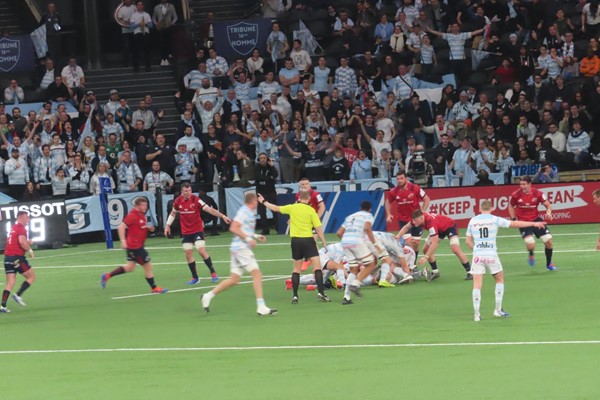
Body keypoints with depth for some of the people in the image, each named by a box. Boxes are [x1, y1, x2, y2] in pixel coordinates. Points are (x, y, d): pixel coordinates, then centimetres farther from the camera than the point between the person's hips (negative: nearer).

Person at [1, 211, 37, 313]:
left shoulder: (13, 228, 18)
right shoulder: (22, 228, -9)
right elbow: (22, 241, -24)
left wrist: (27, 242, 14)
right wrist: (30, 250, -10)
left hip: (7, 257, 8)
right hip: (17, 258, -8)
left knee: (10, 283, 7)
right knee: (31, 276, 7)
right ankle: (18, 295, -2)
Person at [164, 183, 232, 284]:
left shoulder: (196, 200, -15)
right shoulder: (178, 201, -3)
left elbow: (209, 209, -21)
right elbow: (173, 213, 16)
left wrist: (222, 216, -31)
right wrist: (168, 225, 12)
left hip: (197, 230, -4)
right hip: (185, 232, 4)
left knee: (202, 251, -15)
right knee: (188, 254, 3)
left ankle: (213, 272, -1)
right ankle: (195, 277, 15)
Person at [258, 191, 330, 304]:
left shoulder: (292, 208, 3)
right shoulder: (311, 210, -5)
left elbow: (275, 208, 15)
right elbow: (318, 228, -7)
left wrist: (264, 202, 31)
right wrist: (324, 243, 0)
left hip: (295, 240, 4)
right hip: (308, 239, -4)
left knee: (297, 269, 14)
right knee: (317, 266, -3)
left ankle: (295, 296, 9)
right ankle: (321, 293, -16)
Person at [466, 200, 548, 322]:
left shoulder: (472, 221, 6)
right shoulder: (495, 220, -1)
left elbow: (468, 241, 10)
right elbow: (515, 224, 1)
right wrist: (534, 224, 8)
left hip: (477, 255, 1)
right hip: (491, 255, -1)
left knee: (477, 285, 1)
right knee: (500, 280, 20)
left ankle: (476, 314, -5)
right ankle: (498, 309, 19)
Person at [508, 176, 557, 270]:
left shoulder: (537, 193, -12)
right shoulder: (516, 195, -12)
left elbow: (548, 205, -4)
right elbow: (511, 206, 7)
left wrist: (548, 212, -26)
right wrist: (513, 219, -1)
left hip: (536, 219, 2)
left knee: (549, 241, -2)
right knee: (530, 244, -21)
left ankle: (549, 264, 23)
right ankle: (531, 255, 20)